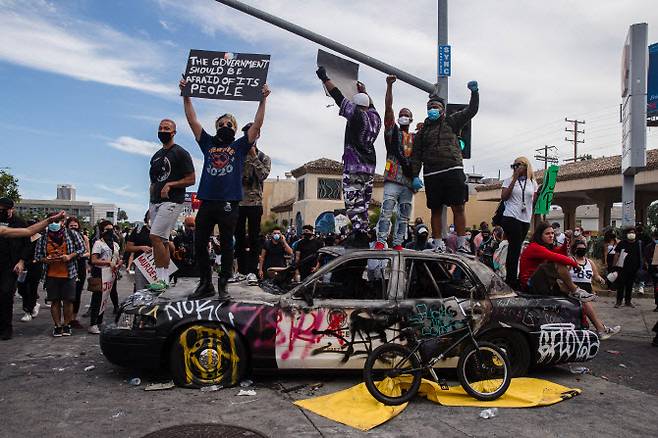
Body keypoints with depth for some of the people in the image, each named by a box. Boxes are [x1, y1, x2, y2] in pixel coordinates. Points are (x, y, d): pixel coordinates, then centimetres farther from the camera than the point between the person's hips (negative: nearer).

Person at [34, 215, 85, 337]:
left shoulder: (72, 234, -1)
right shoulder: (43, 238, 4)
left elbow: (81, 248, 1)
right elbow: (37, 255, 9)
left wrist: (70, 256, -14)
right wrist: (45, 260, -12)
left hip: (69, 274, -2)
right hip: (51, 275, 2)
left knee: (68, 300, 2)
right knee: (55, 301, 6)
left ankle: (67, 325, 16)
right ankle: (57, 326, 17)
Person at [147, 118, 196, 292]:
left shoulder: (180, 153, -3)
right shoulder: (156, 156, 20)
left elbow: (191, 180, -7)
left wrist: (170, 184, -17)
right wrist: (151, 203, 15)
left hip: (172, 201, -8)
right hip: (155, 202, 8)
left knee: (155, 237, -16)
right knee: (162, 241, 8)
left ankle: (162, 279, -10)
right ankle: (164, 279, 12)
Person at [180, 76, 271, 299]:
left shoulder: (240, 146, 10)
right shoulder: (208, 143, 16)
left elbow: (257, 124, 2)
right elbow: (192, 120, 13)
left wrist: (263, 100, -2)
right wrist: (186, 96, 9)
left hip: (229, 203, -3)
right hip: (207, 202, 3)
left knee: (226, 245, 3)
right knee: (199, 243, 4)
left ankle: (223, 285, 12)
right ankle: (205, 284, 17)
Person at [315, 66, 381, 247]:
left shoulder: (356, 115, -5)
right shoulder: (375, 117, 13)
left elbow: (338, 97, -1)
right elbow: (370, 106, 36)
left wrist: (324, 78, 9)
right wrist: (364, 91, 51)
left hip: (354, 166, -7)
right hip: (370, 167, 7)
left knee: (352, 202, -9)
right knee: (363, 203, 10)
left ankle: (359, 233, -20)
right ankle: (364, 236, 9)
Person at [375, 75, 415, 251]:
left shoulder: (415, 138, 22)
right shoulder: (392, 131, 12)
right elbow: (388, 108, 1)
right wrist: (389, 86, -8)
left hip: (408, 182, 4)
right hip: (393, 180, -4)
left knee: (404, 216, 3)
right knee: (386, 211, -13)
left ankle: (397, 244, 7)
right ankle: (380, 242, -12)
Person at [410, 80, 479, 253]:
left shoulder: (451, 122, 15)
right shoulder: (423, 130, 16)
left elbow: (471, 111, 8)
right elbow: (416, 155, 12)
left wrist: (474, 92, -7)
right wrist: (415, 176, 1)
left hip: (453, 171, -1)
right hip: (431, 175, 2)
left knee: (458, 208, -5)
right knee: (436, 211, 4)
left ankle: (462, 245, -2)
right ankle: (439, 246, 8)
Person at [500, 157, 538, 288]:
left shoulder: (533, 183, 14)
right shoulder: (509, 181, 7)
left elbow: (534, 202, 13)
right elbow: (504, 197, -7)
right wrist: (514, 180, -8)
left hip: (525, 219, 4)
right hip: (511, 218, -4)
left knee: (515, 248, 8)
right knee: (515, 248, -9)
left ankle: (510, 279, 14)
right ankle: (512, 279, -5)